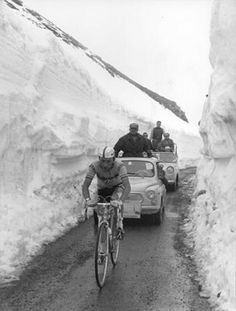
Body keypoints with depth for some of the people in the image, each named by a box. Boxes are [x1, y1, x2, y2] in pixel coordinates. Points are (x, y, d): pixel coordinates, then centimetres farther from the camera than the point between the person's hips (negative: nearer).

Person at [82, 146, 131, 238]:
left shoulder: (119, 165, -33)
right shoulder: (94, 166, -29)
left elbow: (127, 186, -43)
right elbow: (85, 185, -33)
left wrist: (120, 200, -60)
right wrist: (88, 200, -52)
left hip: (117, 187, -2)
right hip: (102, 189, 2)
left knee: (116, 198, -37)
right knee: (97, 215, -7)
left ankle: (119, 224, -27)